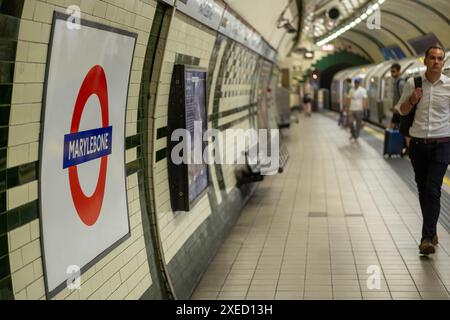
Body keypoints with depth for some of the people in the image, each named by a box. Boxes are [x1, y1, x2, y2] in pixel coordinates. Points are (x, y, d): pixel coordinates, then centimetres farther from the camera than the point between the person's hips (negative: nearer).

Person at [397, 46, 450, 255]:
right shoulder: (413, 83, 1)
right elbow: (401, 110, 11)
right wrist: (412, 100, -8)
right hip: (417, 144, 3)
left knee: (433, 191, -12)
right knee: (423, 191, 10)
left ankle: (427, 238, -12)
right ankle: (432, 232, 25)